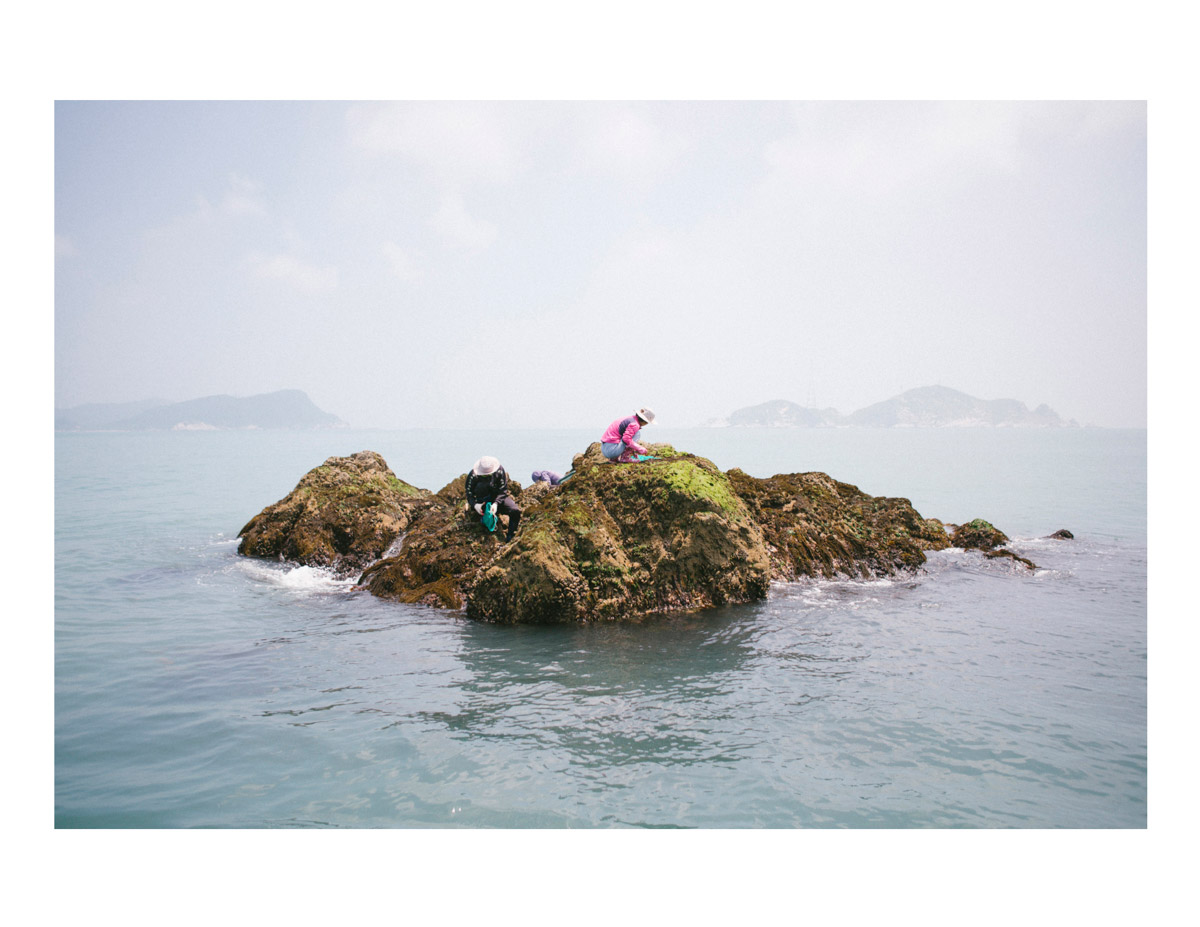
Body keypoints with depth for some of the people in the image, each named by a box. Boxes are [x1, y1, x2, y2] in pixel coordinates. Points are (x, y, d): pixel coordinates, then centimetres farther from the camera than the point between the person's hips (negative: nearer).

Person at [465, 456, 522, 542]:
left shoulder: (499, 470, -14)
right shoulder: (473, 475, -17)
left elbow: (503, 490, -13)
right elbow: (469, 494, -12)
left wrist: (496, 503, -30)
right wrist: (475, 505, -33)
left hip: (498, 499, 1)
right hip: (482, 502, -1)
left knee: (515, 511, -25)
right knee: (481, 485, -32)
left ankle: (509, 539, -9)